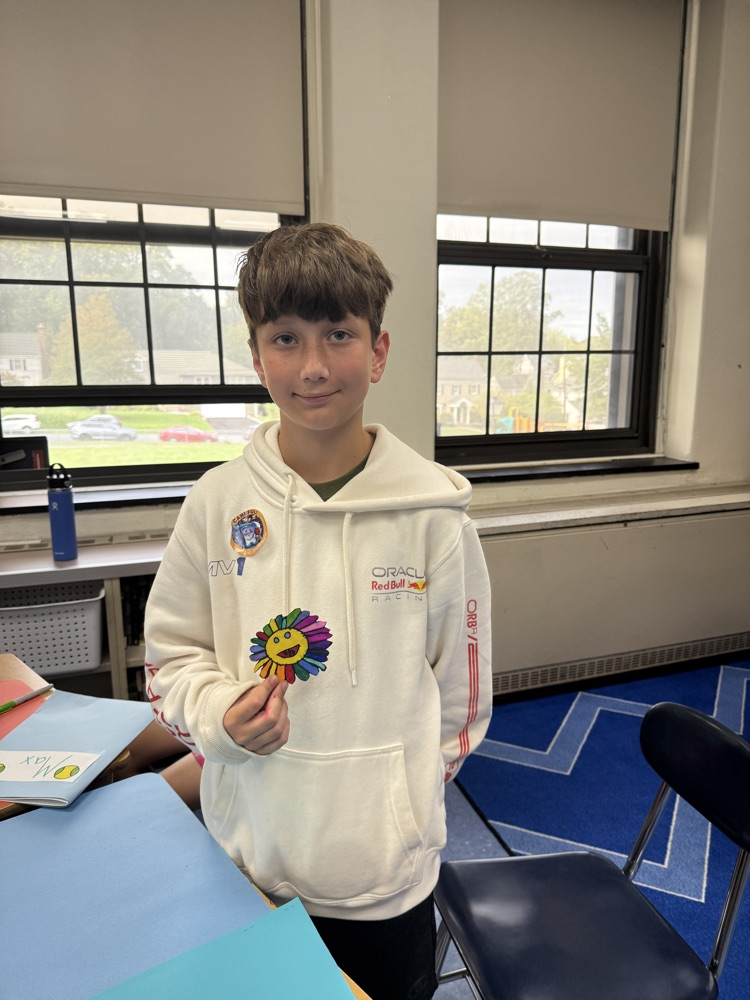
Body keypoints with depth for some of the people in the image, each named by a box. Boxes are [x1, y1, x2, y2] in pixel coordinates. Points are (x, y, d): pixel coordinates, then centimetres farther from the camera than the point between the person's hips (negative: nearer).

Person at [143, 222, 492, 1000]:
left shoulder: (433, 510, -13)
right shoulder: (217, 502, -9)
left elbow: (460, 682, -2)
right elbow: (171, 653, 2)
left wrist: (400, 789, 4)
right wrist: (220, 716, -16)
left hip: (386, 866, -1)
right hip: (248, 856, 2)